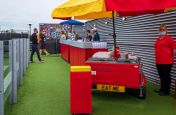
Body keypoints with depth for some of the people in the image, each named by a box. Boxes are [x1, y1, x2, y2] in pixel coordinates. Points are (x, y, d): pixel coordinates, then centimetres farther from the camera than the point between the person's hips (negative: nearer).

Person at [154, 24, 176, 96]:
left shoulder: (169, 38, -9)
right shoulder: (158, 39, 12)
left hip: (166, 62, -7)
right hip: (158, 62, 7)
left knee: (166, 77, 3)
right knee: (161, 76, 16)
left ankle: (166, 91, 13)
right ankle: (162, 89, 27)